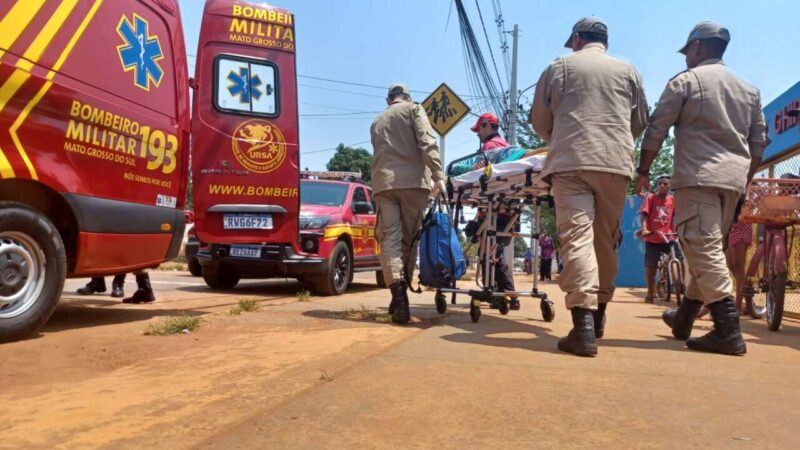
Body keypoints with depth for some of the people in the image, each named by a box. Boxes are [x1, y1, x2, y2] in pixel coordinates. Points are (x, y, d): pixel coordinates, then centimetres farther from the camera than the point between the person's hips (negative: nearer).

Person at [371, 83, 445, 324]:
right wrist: (438, 176, -8)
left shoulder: (377, 122, 28)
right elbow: (428, 143, -3)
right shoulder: (414, 109, 13)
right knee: (409, 239, 6)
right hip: (413, 180, -2)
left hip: (383, 182, 3)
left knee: (389, 238, -6)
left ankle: (399, 296, -24)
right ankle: (400, 296, 8)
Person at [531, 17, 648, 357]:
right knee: (606, 240, 12)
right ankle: (598, 314, 24)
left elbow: (539, 122, 14)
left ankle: (583, 326, -22)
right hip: (616, 163, 3)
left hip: (570, 161, -2)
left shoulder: (559, 67, 13)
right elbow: (641, 123, 22)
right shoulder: (628, 71, 17)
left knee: (576, 237, -11)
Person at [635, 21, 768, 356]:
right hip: (734, 178, 7)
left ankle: (728, 331, -17)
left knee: (703, 249, -10)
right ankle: (684, 318, 24)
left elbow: (656, 130, -4)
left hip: (698, 175, -7)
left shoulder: (685, 81, 1)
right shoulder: (748, 89, 20)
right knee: (708, 248, 14)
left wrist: (643, 171, 4)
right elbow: (759, 140, 18)